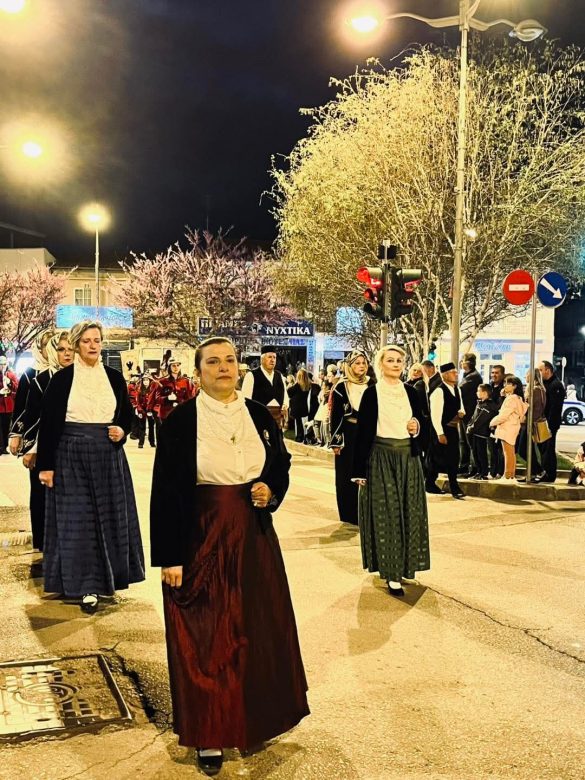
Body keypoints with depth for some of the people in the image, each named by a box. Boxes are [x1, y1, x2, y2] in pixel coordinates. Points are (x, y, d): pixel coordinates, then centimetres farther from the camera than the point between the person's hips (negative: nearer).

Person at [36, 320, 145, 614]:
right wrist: (45, 464, -8)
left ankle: (109, 576, 23)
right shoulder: (61, 378, -3)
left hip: (108, 456, 3)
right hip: (71, 457, -3)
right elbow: (48, 424, -5)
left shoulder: (115, 377, 5)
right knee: (78, 520, 1)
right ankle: (88, 585, 8)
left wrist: (122, 430, -9)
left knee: (110, 517, 7)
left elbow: (128, 415, 14)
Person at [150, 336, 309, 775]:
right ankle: (209, 734, 21)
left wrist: (271, 490, -10)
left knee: (258, 629, 13)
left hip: (253, 536, 4)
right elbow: (166, 493, -10)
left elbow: (281, 464, 13)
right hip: (202, 538, -4)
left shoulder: (259, 415, 2)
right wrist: (169, 557, -13)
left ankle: (255, 719, 34)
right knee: (205, 636, 5)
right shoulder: (181, 421, -9)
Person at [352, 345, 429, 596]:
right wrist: (360, 469, -9)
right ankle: (390, 570, 2)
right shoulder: (372, 392, -5)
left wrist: (417, 426, -8)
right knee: (385, 514, -2)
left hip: (408, 458, 4)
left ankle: (405, 563, 21)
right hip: (381, 458, -4)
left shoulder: (411, 392, 7)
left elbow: (420, 419, 17)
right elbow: (363, 431, -6)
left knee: (409, 512, 7)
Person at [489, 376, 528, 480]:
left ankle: (507, 475, -4)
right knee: (511, 453, 13)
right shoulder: (517, 398, 15)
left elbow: (503, 415, -20)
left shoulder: (511, 399, -17)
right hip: (511, 428, 10)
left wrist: (492, 422, -5)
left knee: (508, 453, -6)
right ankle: (511, 474, 19)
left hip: (507, 429, -10)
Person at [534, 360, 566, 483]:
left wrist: (550, 424, -22)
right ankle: (544, 472, 19)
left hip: (550, 423, -9)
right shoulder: (544, 383, 16)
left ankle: (549, 475, -1)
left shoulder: (556, 385, -14)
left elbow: (555, 407, -19)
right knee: (543, 449, 13)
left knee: (548, 449, -5)